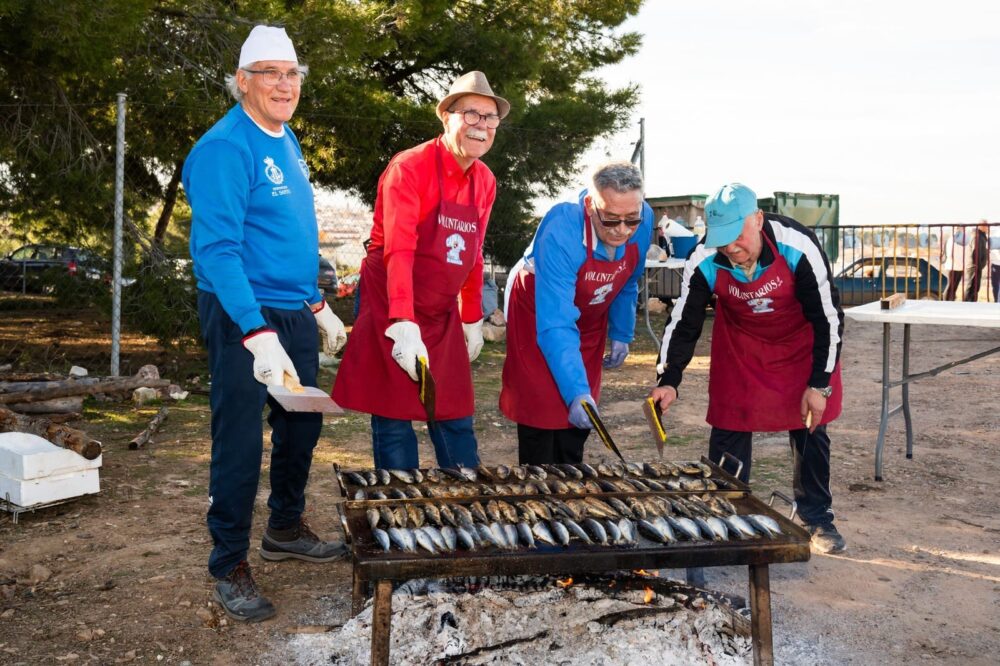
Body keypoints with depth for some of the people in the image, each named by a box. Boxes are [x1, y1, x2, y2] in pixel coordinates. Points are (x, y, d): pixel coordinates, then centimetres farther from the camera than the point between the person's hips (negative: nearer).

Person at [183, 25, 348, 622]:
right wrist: (259, 335, -33)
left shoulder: (287, 142, 12)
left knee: (302, 427, 17)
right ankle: (230, 566, 13)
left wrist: (318, 306, 20)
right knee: (241, 443, -2)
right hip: (243, 317, -8)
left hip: (294, 313, 9)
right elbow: (217, 249, -24)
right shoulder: (225, 148, -16)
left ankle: (286, 529, 36)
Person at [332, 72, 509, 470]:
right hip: (392, 312, -6)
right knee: (394, 421, 1)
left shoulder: (485, 181, 6)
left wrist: (473, 319, 15)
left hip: (443, 316, 6)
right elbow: (398, 250, -26)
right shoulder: (410, 168, -15)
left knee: (456, 421, 10)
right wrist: (404, 326, -36)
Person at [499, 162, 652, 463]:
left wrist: (622, 334, 2)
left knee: (578, 420, 9)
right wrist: (577, 392, -52)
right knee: (541, 417, -7)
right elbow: (555, 325, -44)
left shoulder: (643, 222, -22)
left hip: (590, 320, 5)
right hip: (538, 314, -5)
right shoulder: (560, 232, -40)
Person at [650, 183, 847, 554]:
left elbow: (828, 317, -22)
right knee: (728, 430, -2)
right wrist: (668, 380, -27)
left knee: (809, 430, 4)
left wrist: (820, 383, -19)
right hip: (739, 345, 1)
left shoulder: (798, 247, -32)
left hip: (801, 341, -1)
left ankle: (817, 518, 21)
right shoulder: (705, 262, -28)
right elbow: (683, 323, -16)